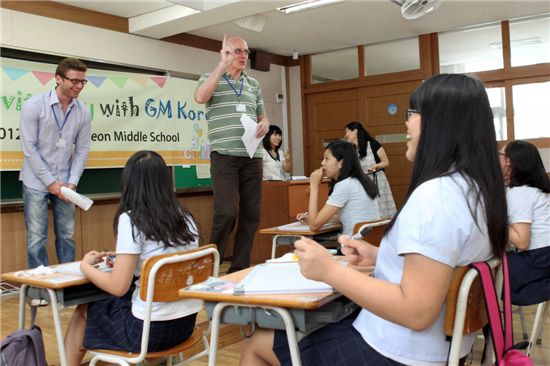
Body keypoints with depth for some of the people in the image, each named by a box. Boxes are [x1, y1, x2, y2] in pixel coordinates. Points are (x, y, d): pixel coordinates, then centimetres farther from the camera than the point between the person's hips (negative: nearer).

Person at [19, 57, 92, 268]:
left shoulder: (83, 112, -1)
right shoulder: (33, 106, -10)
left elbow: (82, 150, 3)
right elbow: (28, 148, -11)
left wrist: (72, 182, -7)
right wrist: (50, 182, -13)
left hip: (64, 182, 3)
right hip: (37, 181, -3)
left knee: (67, 235, 7)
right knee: (37, 237, 0)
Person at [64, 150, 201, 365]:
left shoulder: (131, 220, -13)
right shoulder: (186, 218, 4)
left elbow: (118, 287, -14)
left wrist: (85, 266, 4)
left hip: (149, 329, -6)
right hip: (186, 323, 6)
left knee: (84, 310, 21)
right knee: (106, 302, 29)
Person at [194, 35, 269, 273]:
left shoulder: (253, 84, 20)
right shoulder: (210, 78, 6)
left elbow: (262, 117, 26)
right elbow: (200, 98, -17)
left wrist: (264, 125, 1)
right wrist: (223, 64, -12)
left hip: (252, 156, 5)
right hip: (224, 155, -5)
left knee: (251, 214, 4)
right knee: (227, 212, -14)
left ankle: (240, 269, 15)